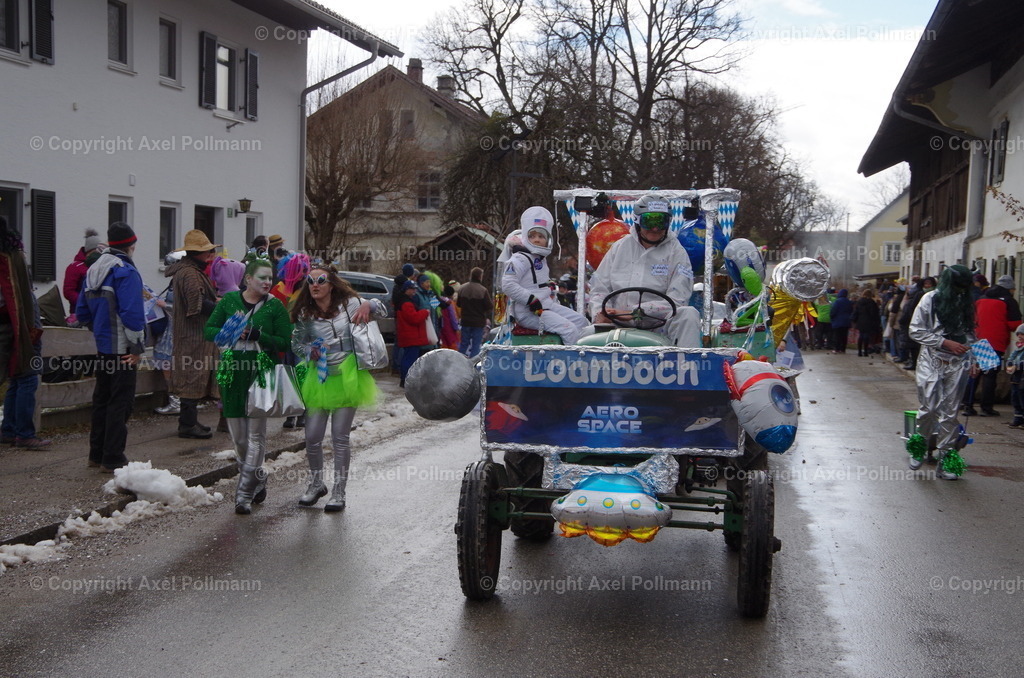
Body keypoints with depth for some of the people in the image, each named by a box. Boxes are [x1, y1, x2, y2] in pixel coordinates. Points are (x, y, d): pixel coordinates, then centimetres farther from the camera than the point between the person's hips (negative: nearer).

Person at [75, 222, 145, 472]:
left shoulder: (93, 270, 13)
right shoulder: (125, 271, -15)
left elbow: (82, 312, 17)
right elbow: (132, 313, -22)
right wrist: (137, 347, -16)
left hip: (103, 347, 8)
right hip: (122, 350, -8)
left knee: (102, 400, 17)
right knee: (120, 403, -2)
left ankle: (97, 454, 25)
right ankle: (113, 459, 2)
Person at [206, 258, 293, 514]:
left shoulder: (275, 306, 1)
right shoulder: (229, 300, 6)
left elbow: (285, 342, -2)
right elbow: (208, 330, 7)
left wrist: (258, 335, -18)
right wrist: (233, 333, -12)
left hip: (262, 372, -3)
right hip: (232, 370, 3)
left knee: (256, 433, -5)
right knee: (237, 434, 7)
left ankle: (245, 493, -2)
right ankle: (257, 481, 25)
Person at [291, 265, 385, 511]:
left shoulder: (348, 304, -5)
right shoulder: (304, 315, 1)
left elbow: (383, 311, 4)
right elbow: (296, 343, 15)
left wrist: (368, 305, -17)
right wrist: (308, 351, -7)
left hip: (346, 377, -2)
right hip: (318, 378, 3)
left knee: (340, 437, 1)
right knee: (312, 437, 3)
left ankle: (338, 492, 13)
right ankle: (316, 484, 28)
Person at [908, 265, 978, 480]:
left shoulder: (966, 304, 10)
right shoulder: (930, 299, -3)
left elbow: (970, 334, 15)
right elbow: (916, 331, -6)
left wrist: (972, 359, 3)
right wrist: (945, 343, -12)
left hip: (957, 365, 3)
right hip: (932, 362, -3)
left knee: (950, 413, 2)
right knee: (928, 408, -6)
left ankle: (944, 459, 7)